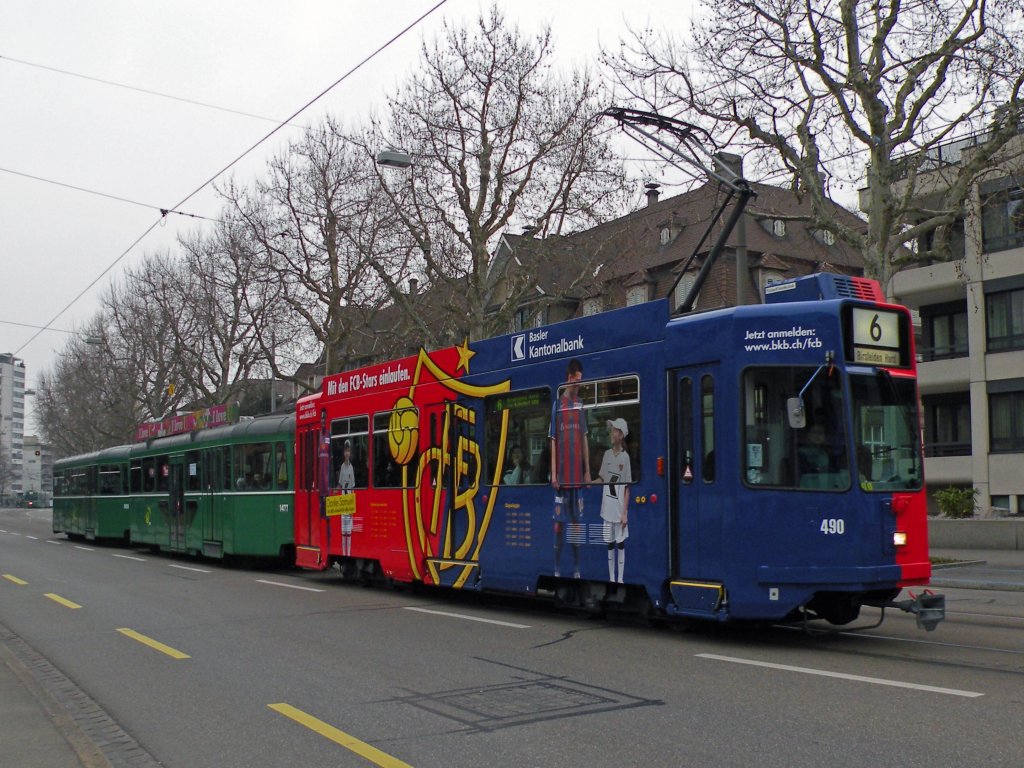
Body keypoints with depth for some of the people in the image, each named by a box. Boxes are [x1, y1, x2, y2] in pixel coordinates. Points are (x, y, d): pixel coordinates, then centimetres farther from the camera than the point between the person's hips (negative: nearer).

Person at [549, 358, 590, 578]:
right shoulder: (558, 404, -2)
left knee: (576, 517, 7)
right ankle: (557, 567, 6)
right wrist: (553, 474, -7)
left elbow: (585, 438, 13)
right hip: (562, 474, -4)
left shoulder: (580, 404, 10)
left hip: (577, 473, 4)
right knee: (559, 519, 0)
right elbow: (553, 441, -2)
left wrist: (588, 470, 9)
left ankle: (576, 567, 13)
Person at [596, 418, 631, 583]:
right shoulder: (607, 454, 7)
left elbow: (627, 488, -6)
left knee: (620, 543, 2)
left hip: (620, 507, -4)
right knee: (610, 543, 10)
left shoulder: (625, 457, -6)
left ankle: (620, 579, 9)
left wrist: (625, 513, -10)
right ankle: (611, 578, 18)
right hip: (607, 507, 4)